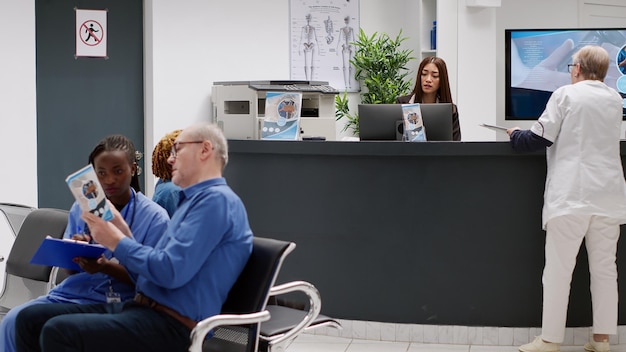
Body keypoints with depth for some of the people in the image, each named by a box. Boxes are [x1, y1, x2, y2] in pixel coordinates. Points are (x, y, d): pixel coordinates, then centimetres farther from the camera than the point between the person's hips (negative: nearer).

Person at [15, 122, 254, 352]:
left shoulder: (216, 199, -10)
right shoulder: (196, 200, 24)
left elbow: (171, 272, -20)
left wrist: (117, 243, -8)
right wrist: (124, 233, 11)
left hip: (172, 326, -10)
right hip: (143, 308, 10)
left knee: (58, 331, -28)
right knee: (30, 319, 2)